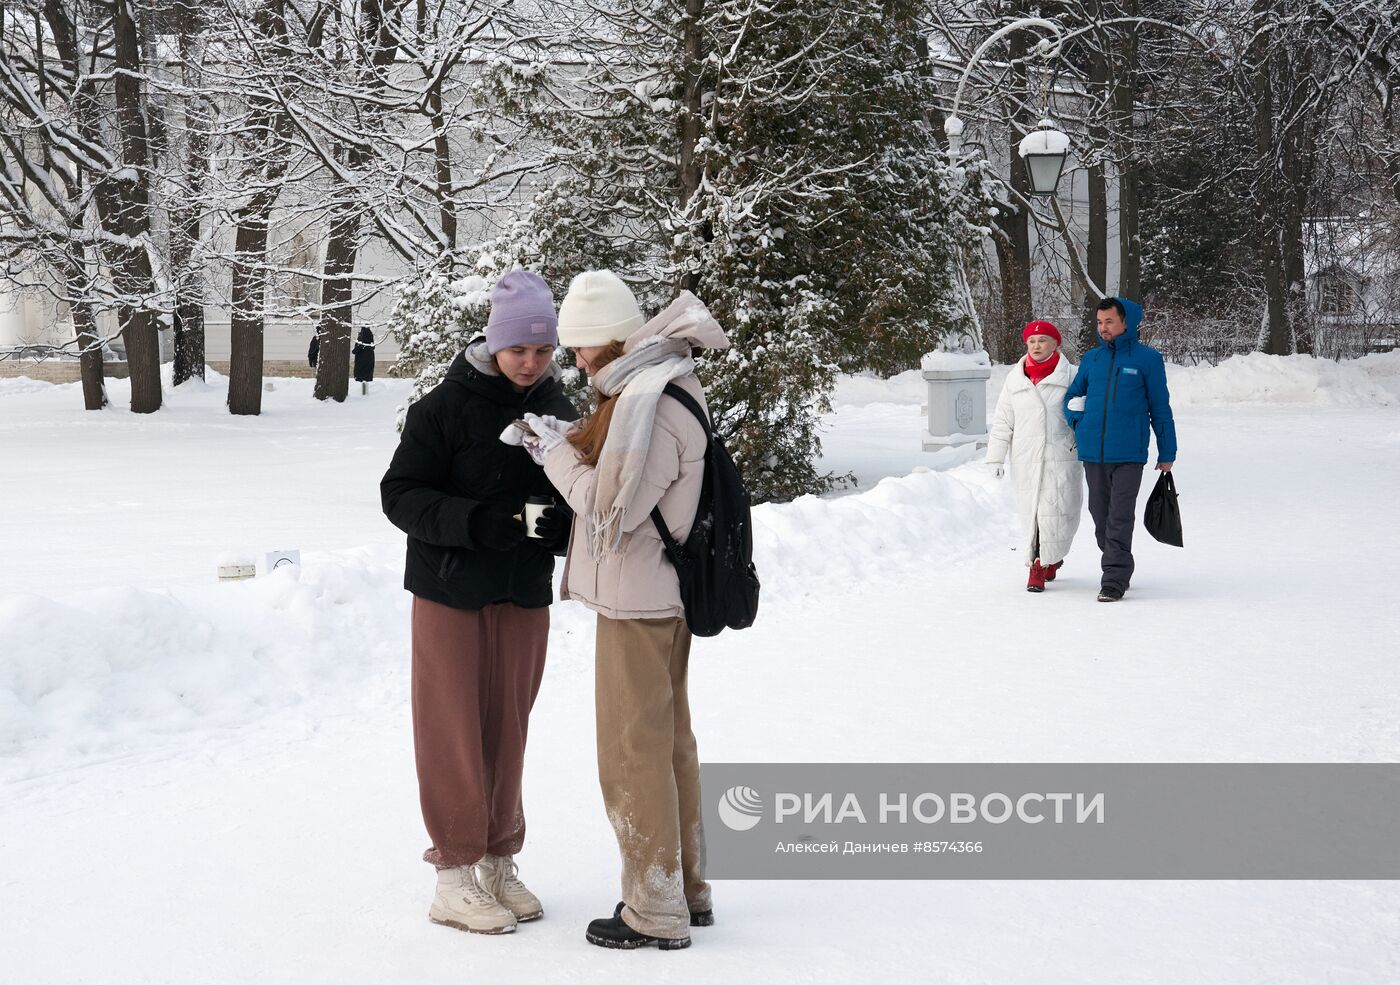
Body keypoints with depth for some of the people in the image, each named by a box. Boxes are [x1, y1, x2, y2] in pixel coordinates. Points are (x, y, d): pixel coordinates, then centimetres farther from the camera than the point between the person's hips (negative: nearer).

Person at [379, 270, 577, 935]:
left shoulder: (557, 411, 3)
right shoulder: (445, 407, -12)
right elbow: (400, 493, -13)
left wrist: (561, 519, -14)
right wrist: (479, 522, -26)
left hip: (524, 594, 4)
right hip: (450, 589, -4)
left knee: (507, 731, 11)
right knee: (455, 733, 0)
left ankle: (498, 863, 23)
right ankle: (455, 875, 9)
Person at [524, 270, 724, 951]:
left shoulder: (642, 402, -23)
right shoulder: (666, 380, 9)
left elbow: (608, 512, -22)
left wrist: (557, 451, -12)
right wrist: (573, 445, 5)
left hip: (634, 602, -10)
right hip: (666, 593, 10)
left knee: (633, 749, -1)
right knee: (670, 739, 17)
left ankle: (655, 912, 8)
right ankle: (687, 888, 28)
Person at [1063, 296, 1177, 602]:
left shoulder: (1147, 358, 0)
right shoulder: (1091, 359, 11)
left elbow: (1160, 408, 3)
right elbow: (1072, 397, 22)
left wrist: (1167, 454, 3)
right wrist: (1077, 422, 1)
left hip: (1129, 454, -5)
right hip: (1093, 453, 5)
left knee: (1120, 518, -9)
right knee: (1101, 517, 10)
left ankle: (1114, 580, -8)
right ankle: (1121, 568, 26)